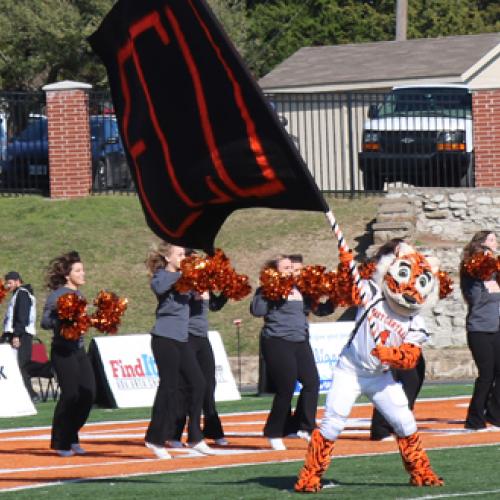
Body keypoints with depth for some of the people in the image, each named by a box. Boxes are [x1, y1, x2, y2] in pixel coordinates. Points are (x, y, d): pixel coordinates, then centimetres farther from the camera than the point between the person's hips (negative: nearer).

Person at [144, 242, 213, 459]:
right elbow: (158, 287, -29)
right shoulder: (162, 275, -7)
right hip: (165, 338, -7)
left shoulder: (183, 276, 15)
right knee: (169, 386, -5)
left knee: (198, 383, 3)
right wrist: (180, 274, -25)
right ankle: (155, 439, 4)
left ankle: (195, 437, 11)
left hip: (181, 339, 7)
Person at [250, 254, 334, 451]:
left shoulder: (300, 289, 16)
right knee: (286, 388, -7)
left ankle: (304, 427, 7)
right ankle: (274, 433, 8)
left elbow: (320, 309, 21)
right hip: (278, 342, -6)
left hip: (300, 342, 6)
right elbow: (257, 310, -18)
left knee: (312, 381, -5)